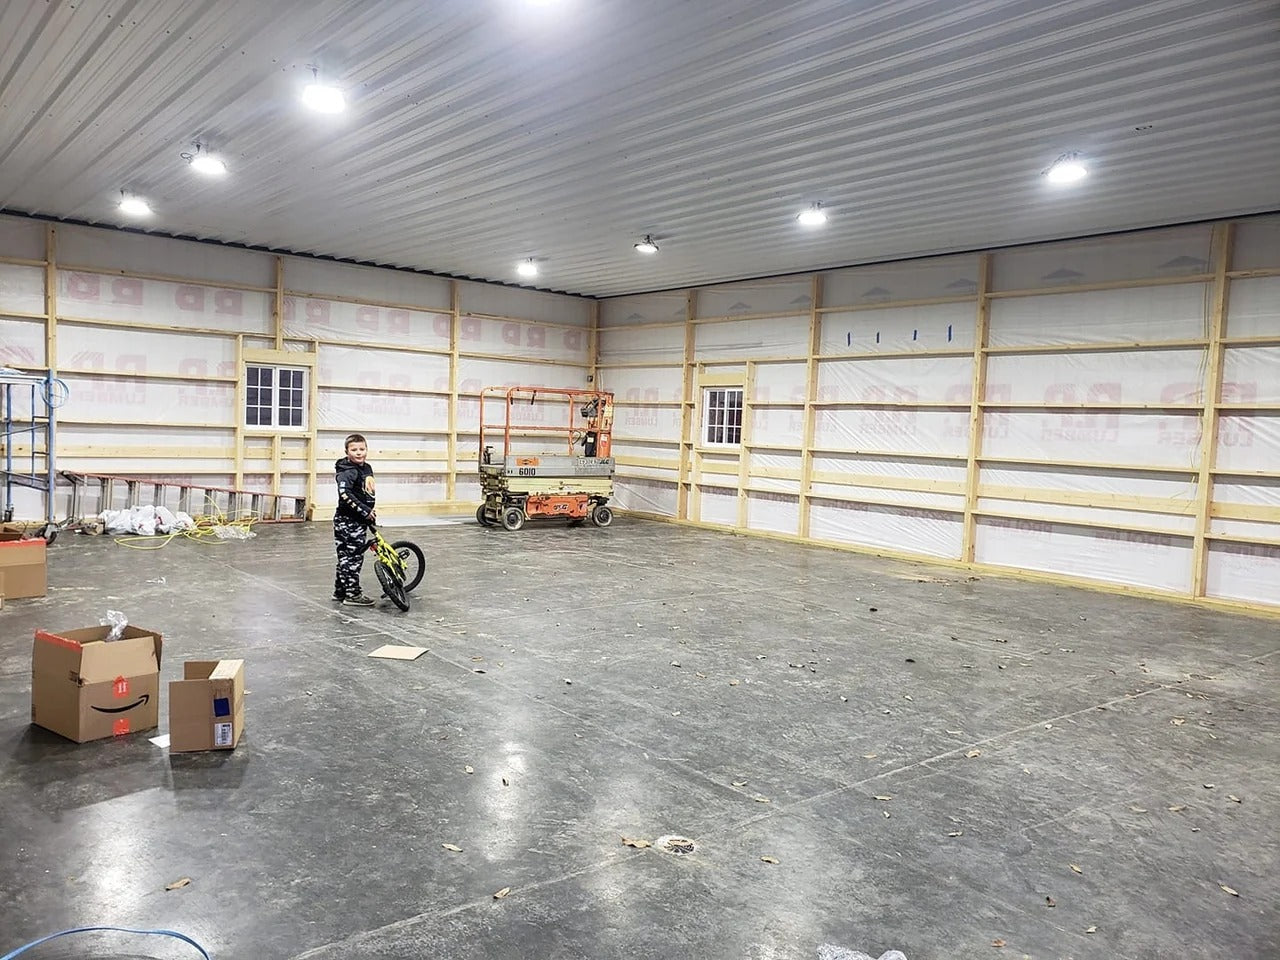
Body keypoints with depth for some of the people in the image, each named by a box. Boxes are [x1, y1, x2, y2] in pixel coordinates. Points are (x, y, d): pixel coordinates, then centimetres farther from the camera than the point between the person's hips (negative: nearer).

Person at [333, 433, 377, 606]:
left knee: (346, 557, 16)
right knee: (354, 556, -3)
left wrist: (371, 513, 20)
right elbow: (345, 494, -30)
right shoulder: (348, 471, -16)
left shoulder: (367, 468, 11)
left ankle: (340, 591, 25)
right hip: (348, 520, -9)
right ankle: (352, 594, 4)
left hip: (359, 521, 9)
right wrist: (365, 511, -27)